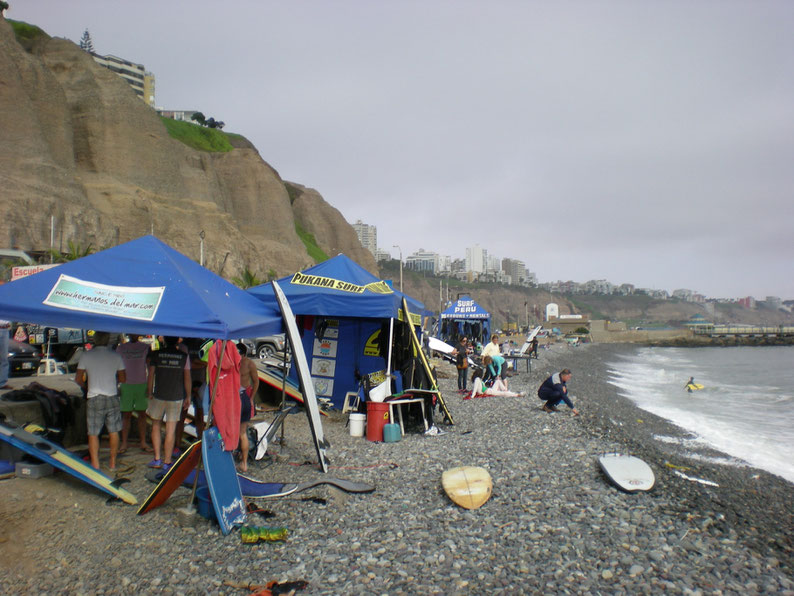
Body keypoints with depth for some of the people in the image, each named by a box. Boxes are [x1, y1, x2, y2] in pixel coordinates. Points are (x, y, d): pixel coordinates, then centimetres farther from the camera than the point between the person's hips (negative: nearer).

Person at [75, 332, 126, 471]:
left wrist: (86, 387, 18)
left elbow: (78, 379, -2)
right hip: (112, 397, 2)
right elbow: (123, 379, 4)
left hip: (94, 398, -2)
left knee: (93, 433, 6)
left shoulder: (86, 355, -4)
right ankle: (113, 463, 19)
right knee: (113, 432, 12)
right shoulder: (116, 356, 0)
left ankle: (95, 465, 5)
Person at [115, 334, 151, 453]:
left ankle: (143, 443, 10)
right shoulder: (120, 348, 5)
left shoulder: (146, 347, 4)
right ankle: (124, 443, 8)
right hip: (126, 385, 0)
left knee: (142, 414, 4)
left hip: (142, 385, 0)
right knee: (126, 415, 1)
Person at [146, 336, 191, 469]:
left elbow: (151, 375, -2)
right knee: (171, 430, 4)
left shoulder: (156, 354, -3)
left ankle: (157, 459, 13)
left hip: (159, 396, 0)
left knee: (156, 426, 16)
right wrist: (188, 396, 9)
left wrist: (149, 393, 10)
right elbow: (187, 378, 0)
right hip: (176, 397, 0)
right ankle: (167, 462, 9)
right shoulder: (184, 356, -2)